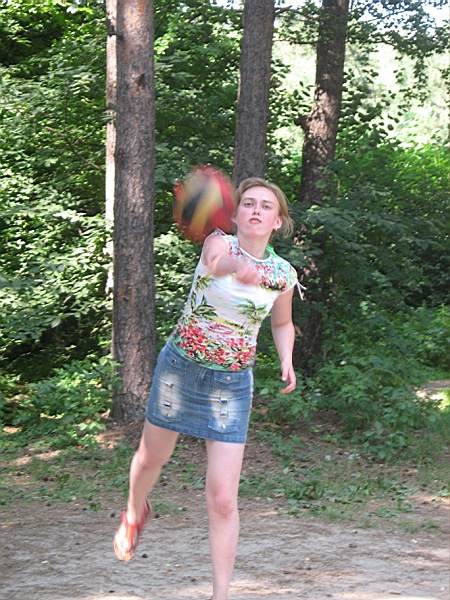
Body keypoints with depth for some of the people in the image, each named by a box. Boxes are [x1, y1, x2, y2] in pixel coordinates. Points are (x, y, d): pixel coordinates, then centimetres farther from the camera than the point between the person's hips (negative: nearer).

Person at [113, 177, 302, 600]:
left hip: (231, 385, 1)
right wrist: (237, 267, -68)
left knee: (223, 499, -9)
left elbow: (282, 323, 17)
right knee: (152, 457, 22)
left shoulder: (283, 274, -4)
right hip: (179, 369, -1)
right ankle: (135, 512, 56)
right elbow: (219, 260, -43)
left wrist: (286, 360, -4)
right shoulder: (218, 242, -15)